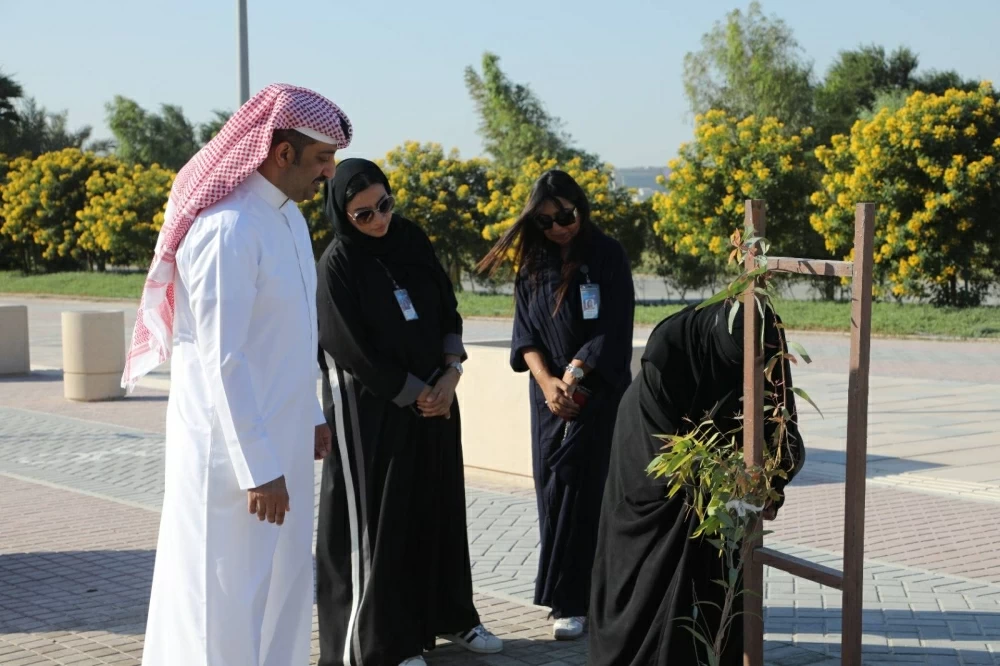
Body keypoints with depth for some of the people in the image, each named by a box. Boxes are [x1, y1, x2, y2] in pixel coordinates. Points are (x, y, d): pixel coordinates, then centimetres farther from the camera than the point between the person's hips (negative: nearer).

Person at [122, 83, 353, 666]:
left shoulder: (288, 217, 8)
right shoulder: (227, 230, -21)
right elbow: (222, 360, -23)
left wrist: (312, 415, 19)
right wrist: (258, 468, -21)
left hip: (282, 442, 9)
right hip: (234, 448, -9)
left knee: (283, 585, 17)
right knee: (229, 597, 1)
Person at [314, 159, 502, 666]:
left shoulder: (411, 240, 3)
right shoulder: (337, 264, -14)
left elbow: (447, 308, 7)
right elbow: (353, 350, -16)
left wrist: (449, 378, -6)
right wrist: (415, 394, -10)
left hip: (434, 399, 6)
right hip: (372, 407, -6)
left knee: (438, 506, 14)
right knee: (375, 515, 1)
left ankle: (448, 615, 28)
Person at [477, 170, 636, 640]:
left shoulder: (607, 256, -5)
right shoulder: (532, 263, 7)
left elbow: (613, 330, -10)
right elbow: (525, 332, 3)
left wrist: (572, 378, -15)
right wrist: (546, 381, -12)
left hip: (599, 392, -4)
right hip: (550, 393, 4)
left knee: (583, 490, -8)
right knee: (553, 490, 4)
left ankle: (574, 601, -4)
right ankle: (567, 594, 14)